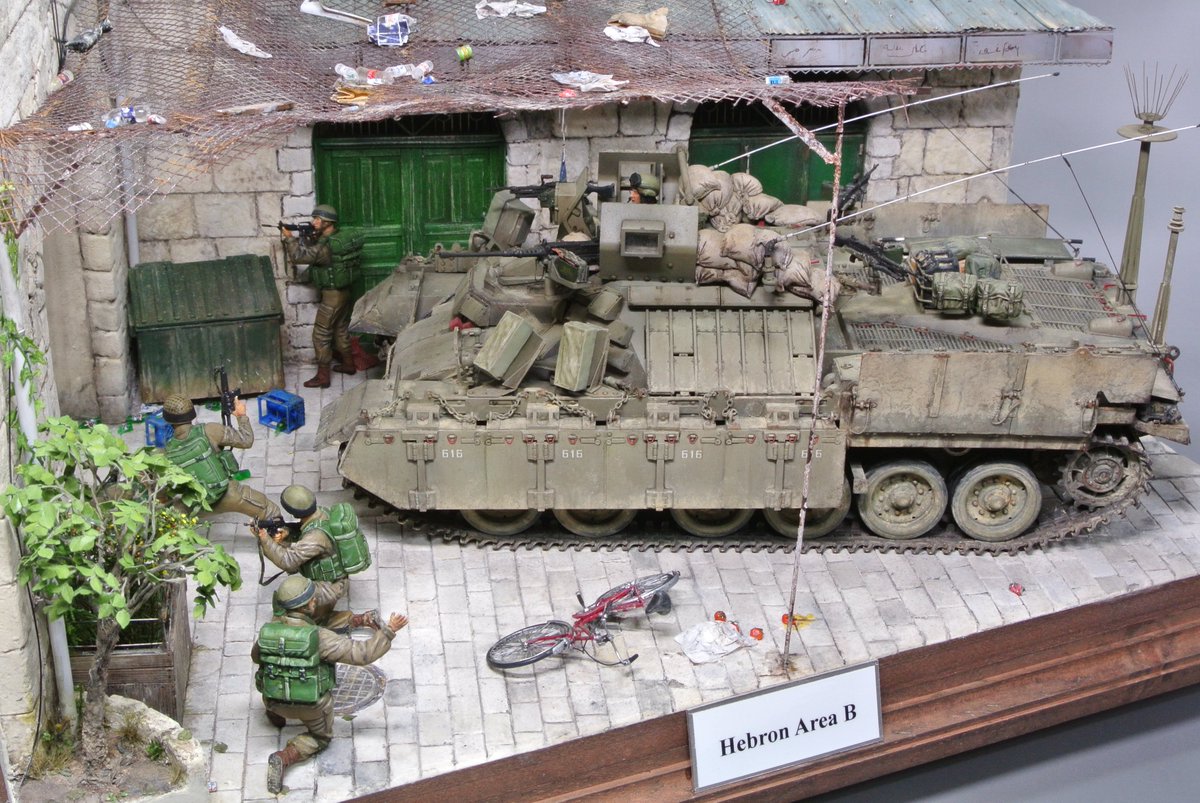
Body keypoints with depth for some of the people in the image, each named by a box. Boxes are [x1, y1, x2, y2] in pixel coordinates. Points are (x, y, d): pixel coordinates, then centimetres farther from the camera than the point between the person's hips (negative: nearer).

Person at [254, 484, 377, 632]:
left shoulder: (316, 536, -33)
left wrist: (265, 539, -22)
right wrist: (286, 536, -13)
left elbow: (287, 561, -31)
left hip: (330, 586, -9)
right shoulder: (323, 513, -6)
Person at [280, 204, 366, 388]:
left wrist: (289, 237, -13)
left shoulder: (327, 246, -26)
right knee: (341, 329, 23)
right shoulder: (339, 238, 4)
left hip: (332, 295, -9)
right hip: (343, 292, 9)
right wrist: (300, 237, 0)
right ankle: (348, 364, 36)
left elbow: (299, 256, -25)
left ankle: (322, 377, 3)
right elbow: (313, 250, 16)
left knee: (321, 335, -1)